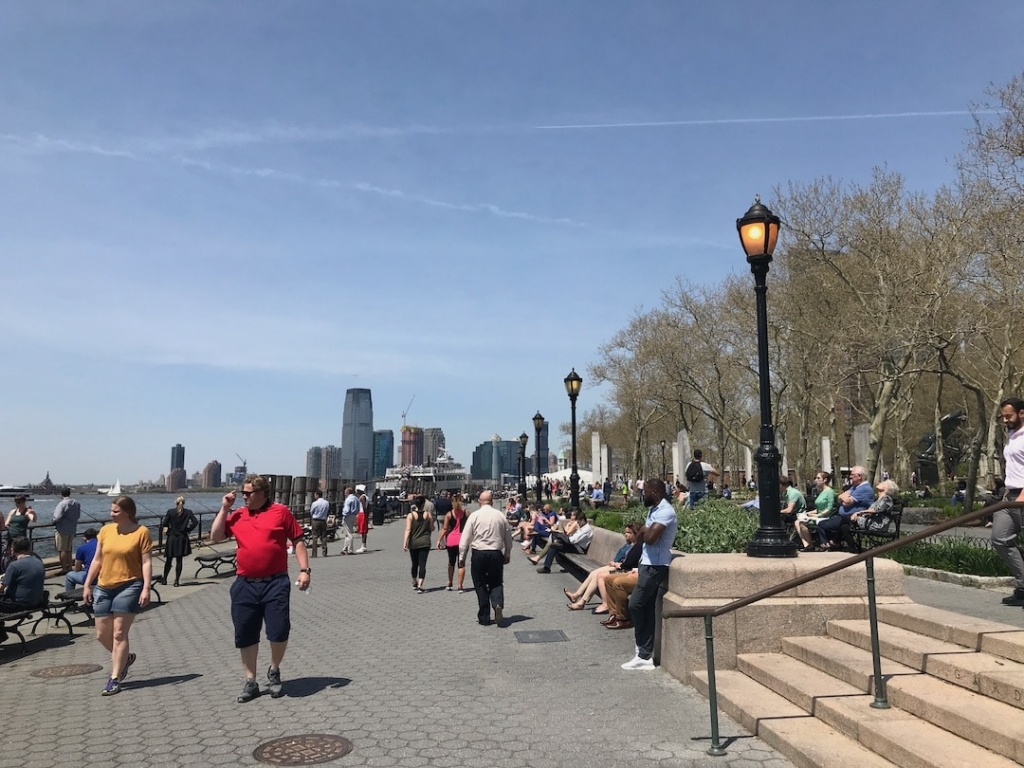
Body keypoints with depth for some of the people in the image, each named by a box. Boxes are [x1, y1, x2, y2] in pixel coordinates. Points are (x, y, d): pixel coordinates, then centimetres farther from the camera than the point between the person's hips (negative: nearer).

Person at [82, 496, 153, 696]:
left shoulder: (141, 532, -8)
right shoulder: (105, 530, 7)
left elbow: (146, 562, -9)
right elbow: (97, 560, 13)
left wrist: (146, 588, -16)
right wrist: (87, 584, 10)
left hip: (129, 587, -6)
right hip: (103, 587, 6)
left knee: (119, 634, -5)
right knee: (102, 634, 9)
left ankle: (114, 679, 5)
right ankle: (125, 658, 35)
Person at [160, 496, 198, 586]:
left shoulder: (170, 512, -6)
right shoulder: (188, 512, -3)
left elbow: (164, 524, -11)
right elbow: (195, 522, -12)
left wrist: (167, 531, 5)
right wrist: (188, 530, 1)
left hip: (171, 538, -1)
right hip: (182, 538, 1)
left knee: (168, 560, 13)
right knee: (179, 560, 5)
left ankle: (164, 579, 22)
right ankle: (177, 581, 5)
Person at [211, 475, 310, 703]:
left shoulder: (281, 512, -1)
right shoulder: (236, 515, 9)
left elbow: (298, 541, 0)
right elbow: (215, 537, 6)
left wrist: (304, 569, -8)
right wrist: (224, 509, 2)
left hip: (275, 583, -3)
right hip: (245, 584, 4)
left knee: (279, 632, -5)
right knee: (245, 636, 9)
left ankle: (274, 671, 23)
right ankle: (250, 682, 25)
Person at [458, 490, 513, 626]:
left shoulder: (474, 516, -4)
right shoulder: (500, 515, 3)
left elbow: (465, 539, -4)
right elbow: (508, 537, 11)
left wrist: (462, 558, 5)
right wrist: (507, 554, 25)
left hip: (479, 554, -1)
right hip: (496, 554, 2)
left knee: (480, 585, 9)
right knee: (496, 583, 13)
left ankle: (484, 618, 13)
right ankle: (498, 605, -15)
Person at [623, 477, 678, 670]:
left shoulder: (665, 511, -16)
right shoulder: (654, 510, 16)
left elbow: (650, 537, -26)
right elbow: (641, 536, 19)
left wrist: (645, 530, -6)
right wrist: (644, 532, -2)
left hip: (655, 566, -10)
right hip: (648, 565, 10)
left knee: (635, 605, -9)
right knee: (649, 611, 8)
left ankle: (644, 654, 4)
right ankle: (646, 656, 10)